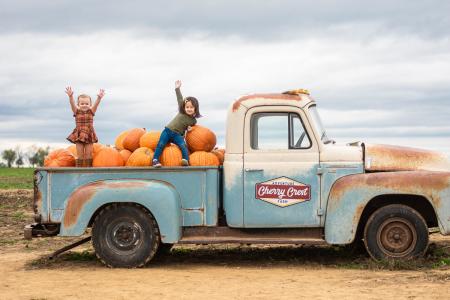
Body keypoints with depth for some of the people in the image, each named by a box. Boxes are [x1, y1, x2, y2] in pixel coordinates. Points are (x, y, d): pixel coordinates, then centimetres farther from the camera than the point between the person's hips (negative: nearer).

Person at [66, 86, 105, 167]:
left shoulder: (91, 112, 2)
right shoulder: (77, 112, 0)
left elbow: (96, 104, -15)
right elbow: (72, 103, -16)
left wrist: (99, 98, -35)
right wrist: (70, 96, -36)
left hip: (89, 135, 1)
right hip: (79, 135, 0)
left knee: (88, 154, 2)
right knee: (80, 154, 2)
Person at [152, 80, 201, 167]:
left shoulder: (193, 120, 2)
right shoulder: (182, 112, 1)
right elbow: (180, 99, 3)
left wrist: (189, 128, 2)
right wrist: (177, 88, 0)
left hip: (177, 135, -1)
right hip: (167, 130, 1)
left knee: (183, 146, -26)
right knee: (161, 145, -13)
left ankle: (185, 160, -38)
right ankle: (155, 160, -14)